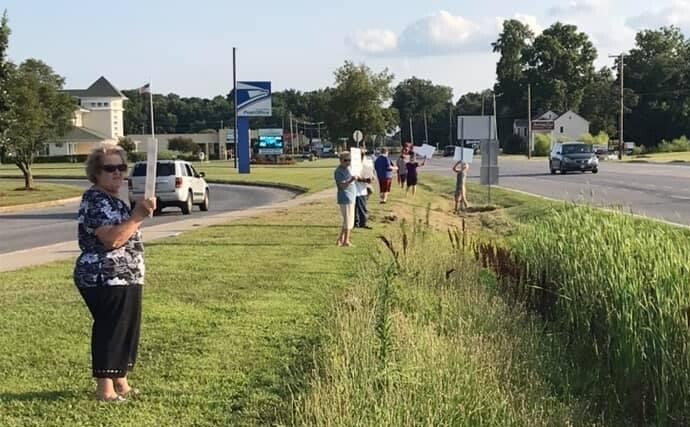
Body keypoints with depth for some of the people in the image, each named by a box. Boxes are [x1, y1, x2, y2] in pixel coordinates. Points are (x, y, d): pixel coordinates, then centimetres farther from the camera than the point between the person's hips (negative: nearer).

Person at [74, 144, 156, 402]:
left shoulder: (113, 200, 16)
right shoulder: (95, 200, -16)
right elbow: (112, 238, -27)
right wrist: (138, 215, -26)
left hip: (123, 279, 10)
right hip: (105, 280, -10)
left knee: (126, 330, 16)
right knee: (110, 331, -4)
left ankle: (120, 382, 26)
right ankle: (105, 388, 4)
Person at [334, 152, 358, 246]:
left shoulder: (347, 168, 13)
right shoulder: (338, 171, -15)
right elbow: (342, 186, -24)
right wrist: (351, 180, -38)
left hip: (351, 198, 10)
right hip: (345, 199, -10)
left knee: (349, 221, 15)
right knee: (348, 221, -6)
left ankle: (341, 239, 22)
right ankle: (346, 241, 1)